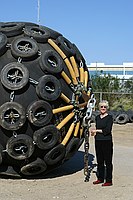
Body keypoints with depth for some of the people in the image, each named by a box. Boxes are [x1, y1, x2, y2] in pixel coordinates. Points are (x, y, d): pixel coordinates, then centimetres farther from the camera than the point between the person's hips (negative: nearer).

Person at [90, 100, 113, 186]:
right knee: (100, 161, 13)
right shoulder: (97, 117, 12)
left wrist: (96, 131, -8)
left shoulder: (109, 117, -7)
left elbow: (107, 130, -15)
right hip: (98, 141, 6)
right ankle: (100, 178, 23)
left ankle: (109, 181, 4)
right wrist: (94, 132, 4)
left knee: (108, 161, -1)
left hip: (107, 141, -6)